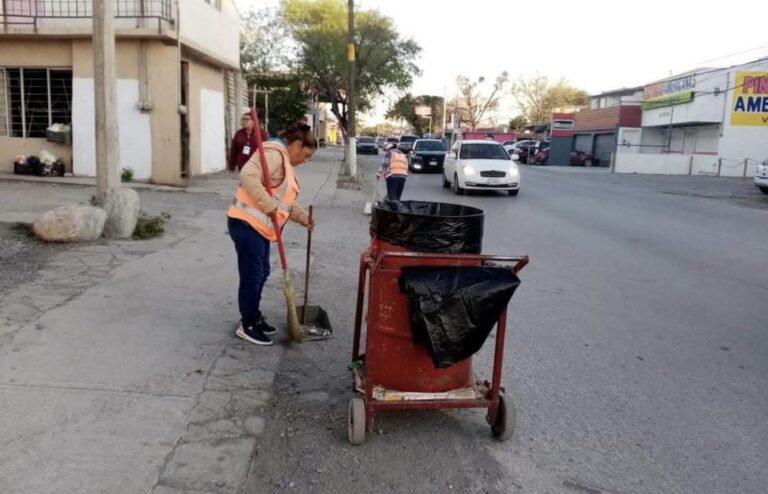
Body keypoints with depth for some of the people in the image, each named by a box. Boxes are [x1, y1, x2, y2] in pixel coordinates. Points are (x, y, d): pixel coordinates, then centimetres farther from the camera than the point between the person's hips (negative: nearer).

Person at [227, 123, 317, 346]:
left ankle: (254, 317, 31)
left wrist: (304, 218, 13)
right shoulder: (274, 154, -15)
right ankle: (247, 326, 10)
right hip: (246, 224, -10)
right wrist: (270, 207, -30)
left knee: (261, 273, 17)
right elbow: (247, 176, -31)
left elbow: (286, 202, 25)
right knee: (252, 275, -3)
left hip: (260, 226, 10)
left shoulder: (286, 163, 19)